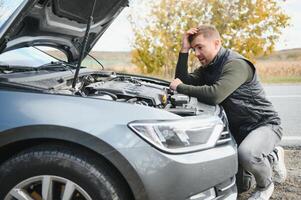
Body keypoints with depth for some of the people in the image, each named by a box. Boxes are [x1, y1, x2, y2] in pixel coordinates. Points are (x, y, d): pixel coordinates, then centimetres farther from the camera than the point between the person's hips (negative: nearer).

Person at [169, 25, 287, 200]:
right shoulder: (208, 67, 8)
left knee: (246, 154, -36)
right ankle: (272, 156, 20)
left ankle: (265, 186, 0)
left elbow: (214, 95, -36)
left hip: (264, 124, -9)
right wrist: (184, 51, -9)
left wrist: (180, 87, -24)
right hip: (238, 128, 9)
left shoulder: (236, 64, -22)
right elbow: (184, 80, -1)